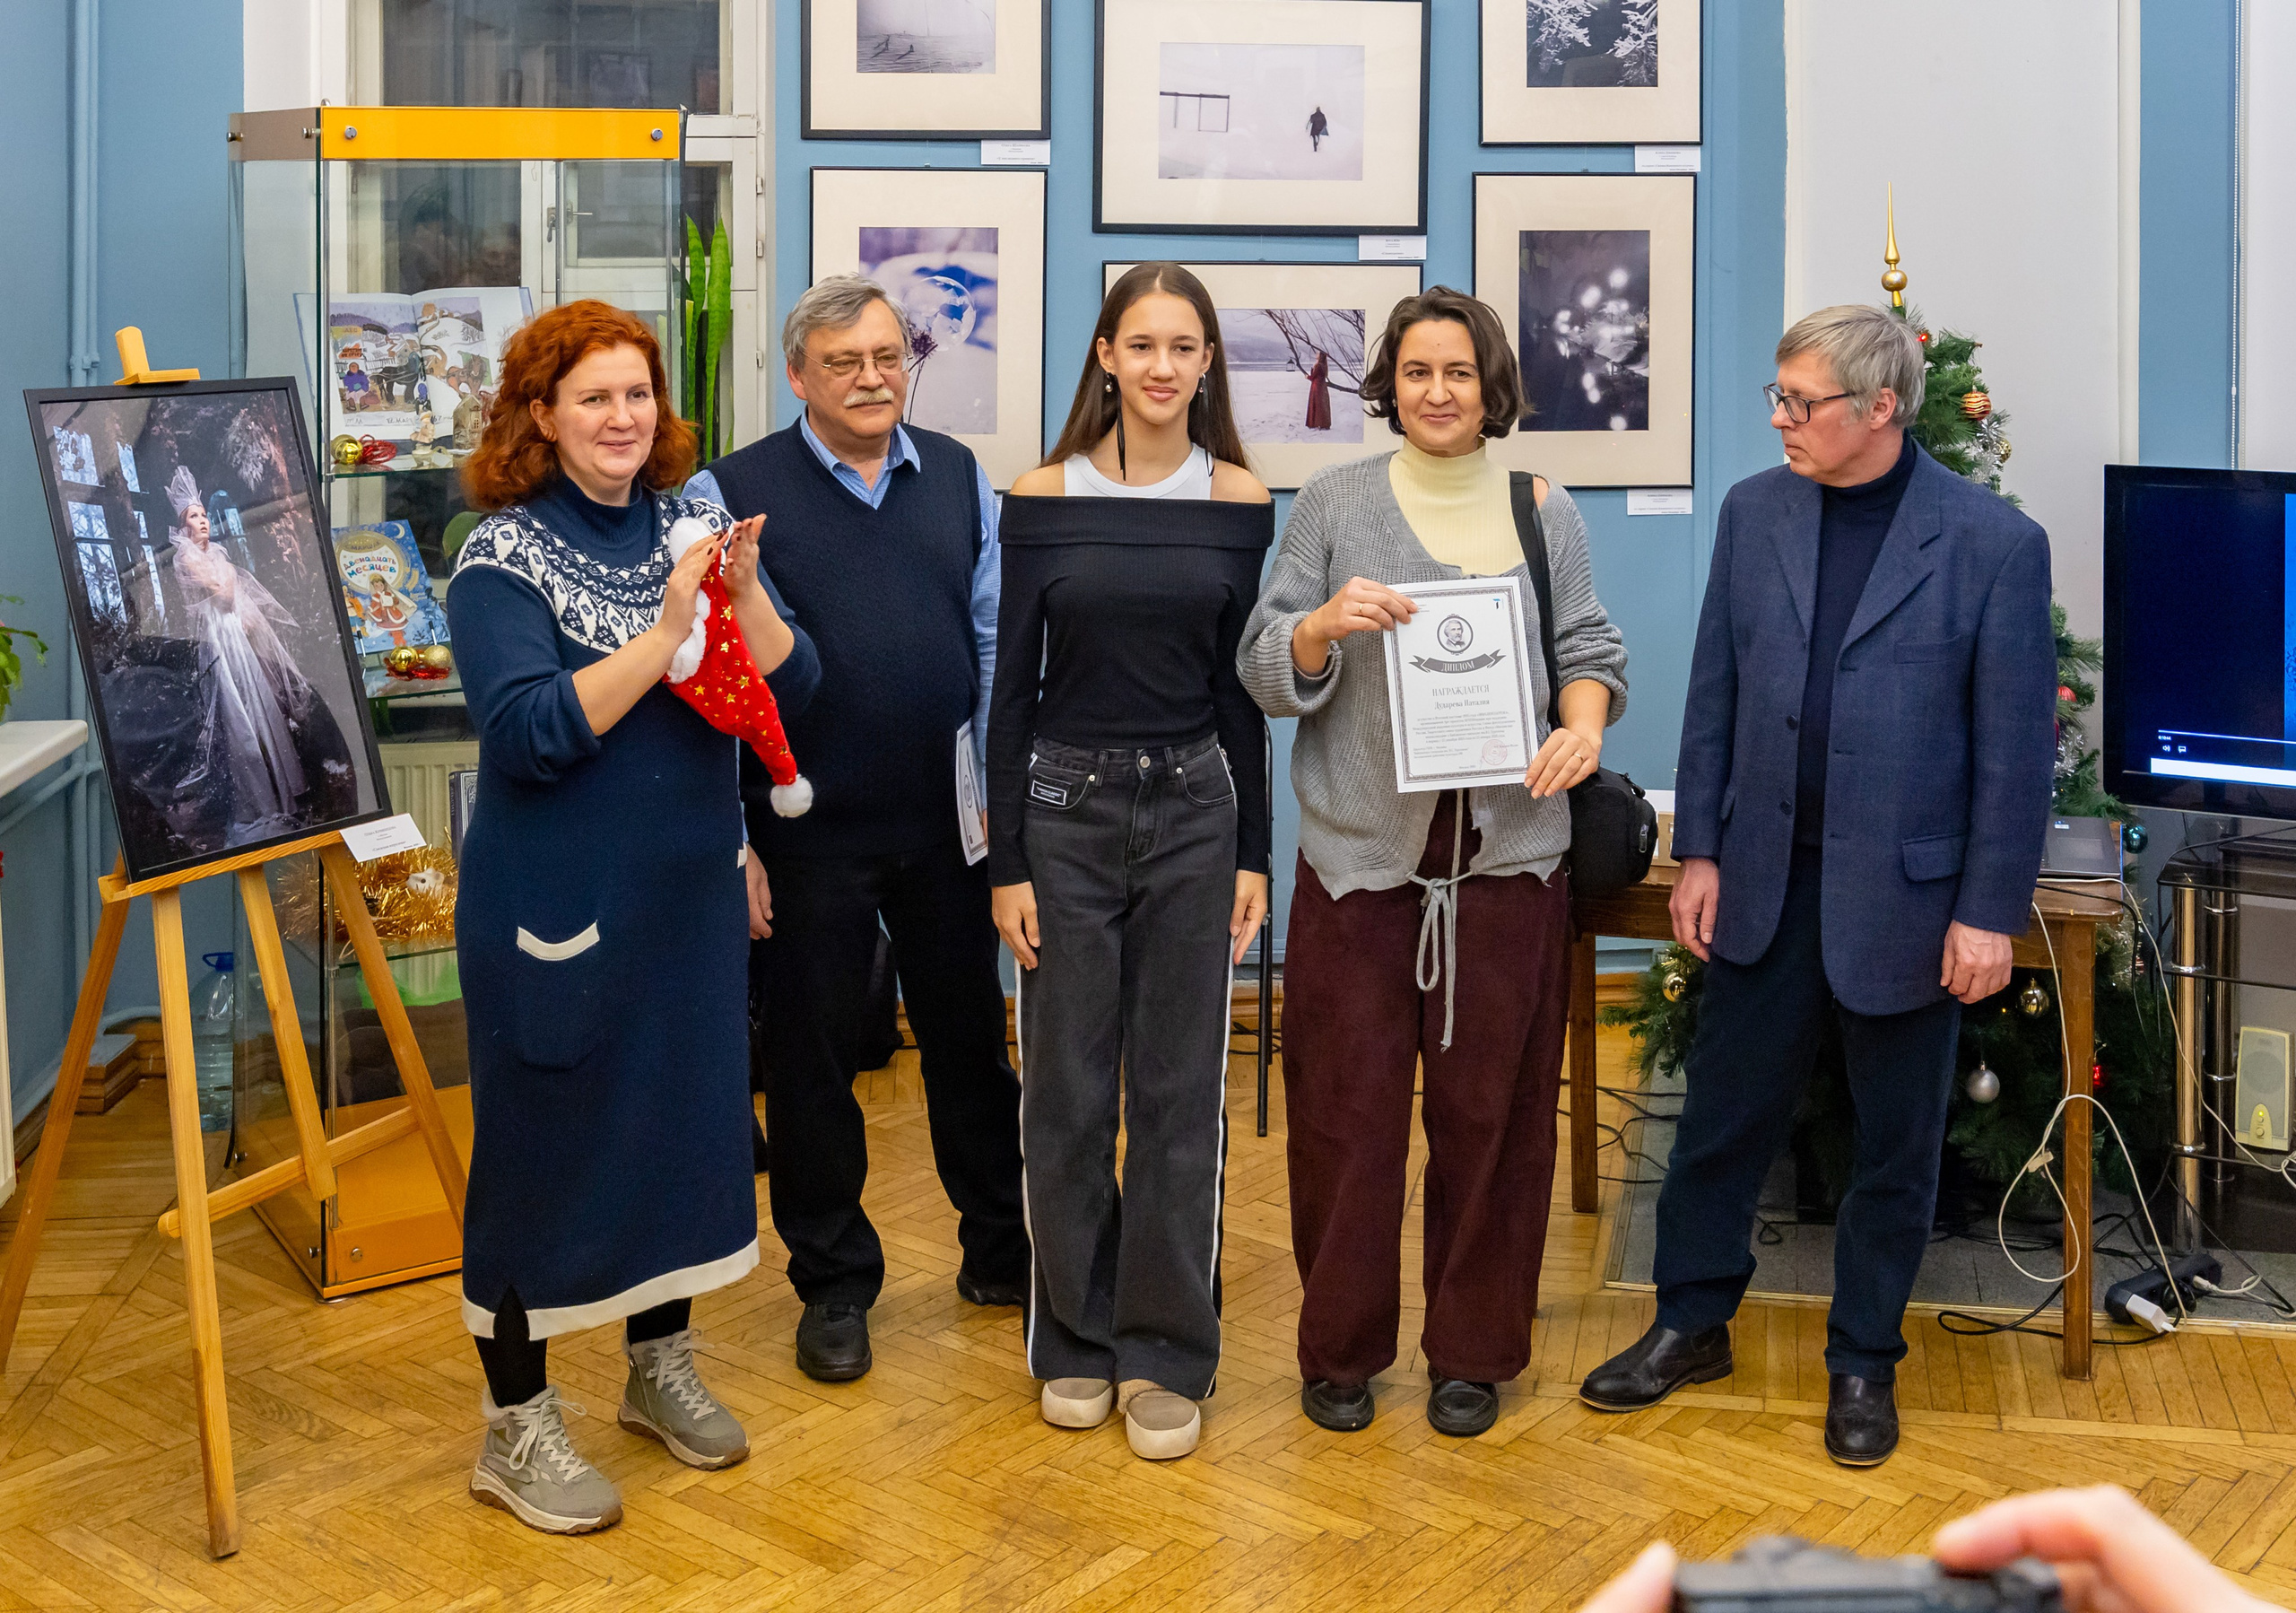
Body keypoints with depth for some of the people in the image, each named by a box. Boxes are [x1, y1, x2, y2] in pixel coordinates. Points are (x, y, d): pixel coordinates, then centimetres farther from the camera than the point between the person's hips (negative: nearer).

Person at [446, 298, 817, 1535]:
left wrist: (744, 593, -17)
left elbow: (789, 689, 1)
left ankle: (660, 1364, 35)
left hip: (690, 895, 6)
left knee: (689, 1118, 15)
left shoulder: (689, 524, 6)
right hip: (558, 905, -6)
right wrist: (666, 632, -26)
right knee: (543, 1143, 4)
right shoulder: (503, 558, -10)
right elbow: (528, 734, -22)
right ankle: (515, 1429, 19)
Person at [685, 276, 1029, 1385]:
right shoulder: (734, 493, -5)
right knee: (811, 1056, 9)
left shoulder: (957, 479, 6)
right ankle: (833, 1286, 25)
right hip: (810, 834, -3)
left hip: (944, 825, 3)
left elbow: (997, 640, 9)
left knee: (969, 1038, 15)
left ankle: (1001, 1252, 32)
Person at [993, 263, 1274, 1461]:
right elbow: (1012, 687, -2)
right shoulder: (1042, 498, -2)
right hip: (1065, 808, -1)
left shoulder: (1239, 501, 2)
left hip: (1193, 808, 1)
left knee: (1181, 1090, 6)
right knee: (1067, 1089, 7)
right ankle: (1076, 1335, 25)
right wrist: (1006, 863, -5)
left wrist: (1252, 852, 2)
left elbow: (1243, 686, 5)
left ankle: (1167, 1352, 19)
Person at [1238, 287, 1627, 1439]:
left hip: (1507, 855, 1)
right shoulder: (1332, 504, 5)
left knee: (1491, 1109, 7)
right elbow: (1266, 672, 1)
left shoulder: (1543, 510, 10)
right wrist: (1326, 624, -19)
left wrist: (1584, 722, -13)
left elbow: (1588, 646, 8)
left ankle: (1474, 1349, 23)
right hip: (1361, 854, -1)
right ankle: (1340, 1349, 20)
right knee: (1347, 1107, 3)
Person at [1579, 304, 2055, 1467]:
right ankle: (1692, 1325, 30)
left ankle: (1863, 1361, 29)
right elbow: (1715, 693, 7)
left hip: (1906, 892, -3)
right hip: (1767, 880, 3)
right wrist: (1700, 850, 4)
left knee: (1896, 1142, 11)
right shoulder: (1754, 512, 2)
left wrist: (1990, 910, -10)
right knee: (1722, 1113, 12)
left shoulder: (1994, 541, -10)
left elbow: (2016, 744, -9)